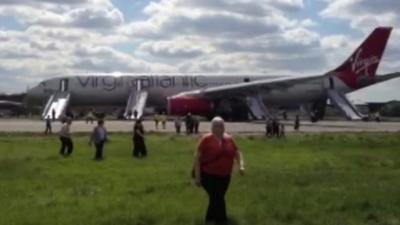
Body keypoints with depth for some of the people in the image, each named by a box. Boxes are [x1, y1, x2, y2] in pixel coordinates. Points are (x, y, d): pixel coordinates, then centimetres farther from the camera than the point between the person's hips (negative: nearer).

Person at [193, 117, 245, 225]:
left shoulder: (229, 139, 2)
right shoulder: (206, 139, -13)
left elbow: (237, 153, 12)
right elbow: (197, 157, -12)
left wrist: (241, 165, -6)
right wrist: (197, 176, -15)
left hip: (224, 176, 5)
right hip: (208, 175, -5)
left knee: (216, 198, 17)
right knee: (217, 199, -10)